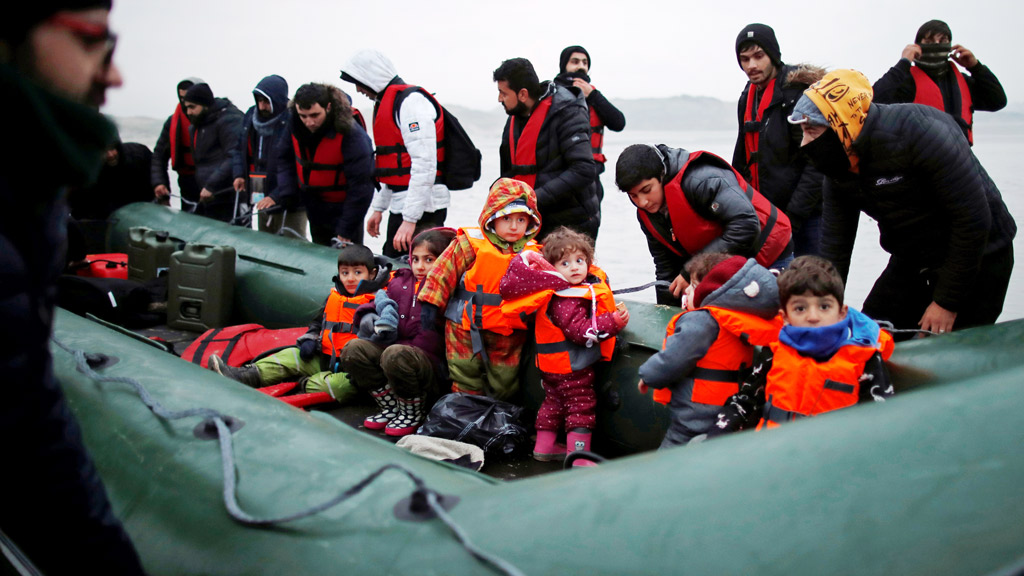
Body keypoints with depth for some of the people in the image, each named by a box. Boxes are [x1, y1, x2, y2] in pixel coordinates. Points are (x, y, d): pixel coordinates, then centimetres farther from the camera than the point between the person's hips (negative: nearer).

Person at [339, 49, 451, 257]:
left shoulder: (411, 101, -15)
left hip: (423, 207, -10)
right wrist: (378, 208, 23)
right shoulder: (385, 102, 18)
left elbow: (425, 165, -23)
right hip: (399, 205, 10)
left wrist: (410, 219, -25)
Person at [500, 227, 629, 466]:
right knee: (581, 406, -2)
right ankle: (578, 458, 3)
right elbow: (581, 331, -31)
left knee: (554, 401, 21)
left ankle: (544, 446, 36)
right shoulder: (564, 300, -27)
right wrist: (612, 322, -31)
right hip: (571, 367, -11)